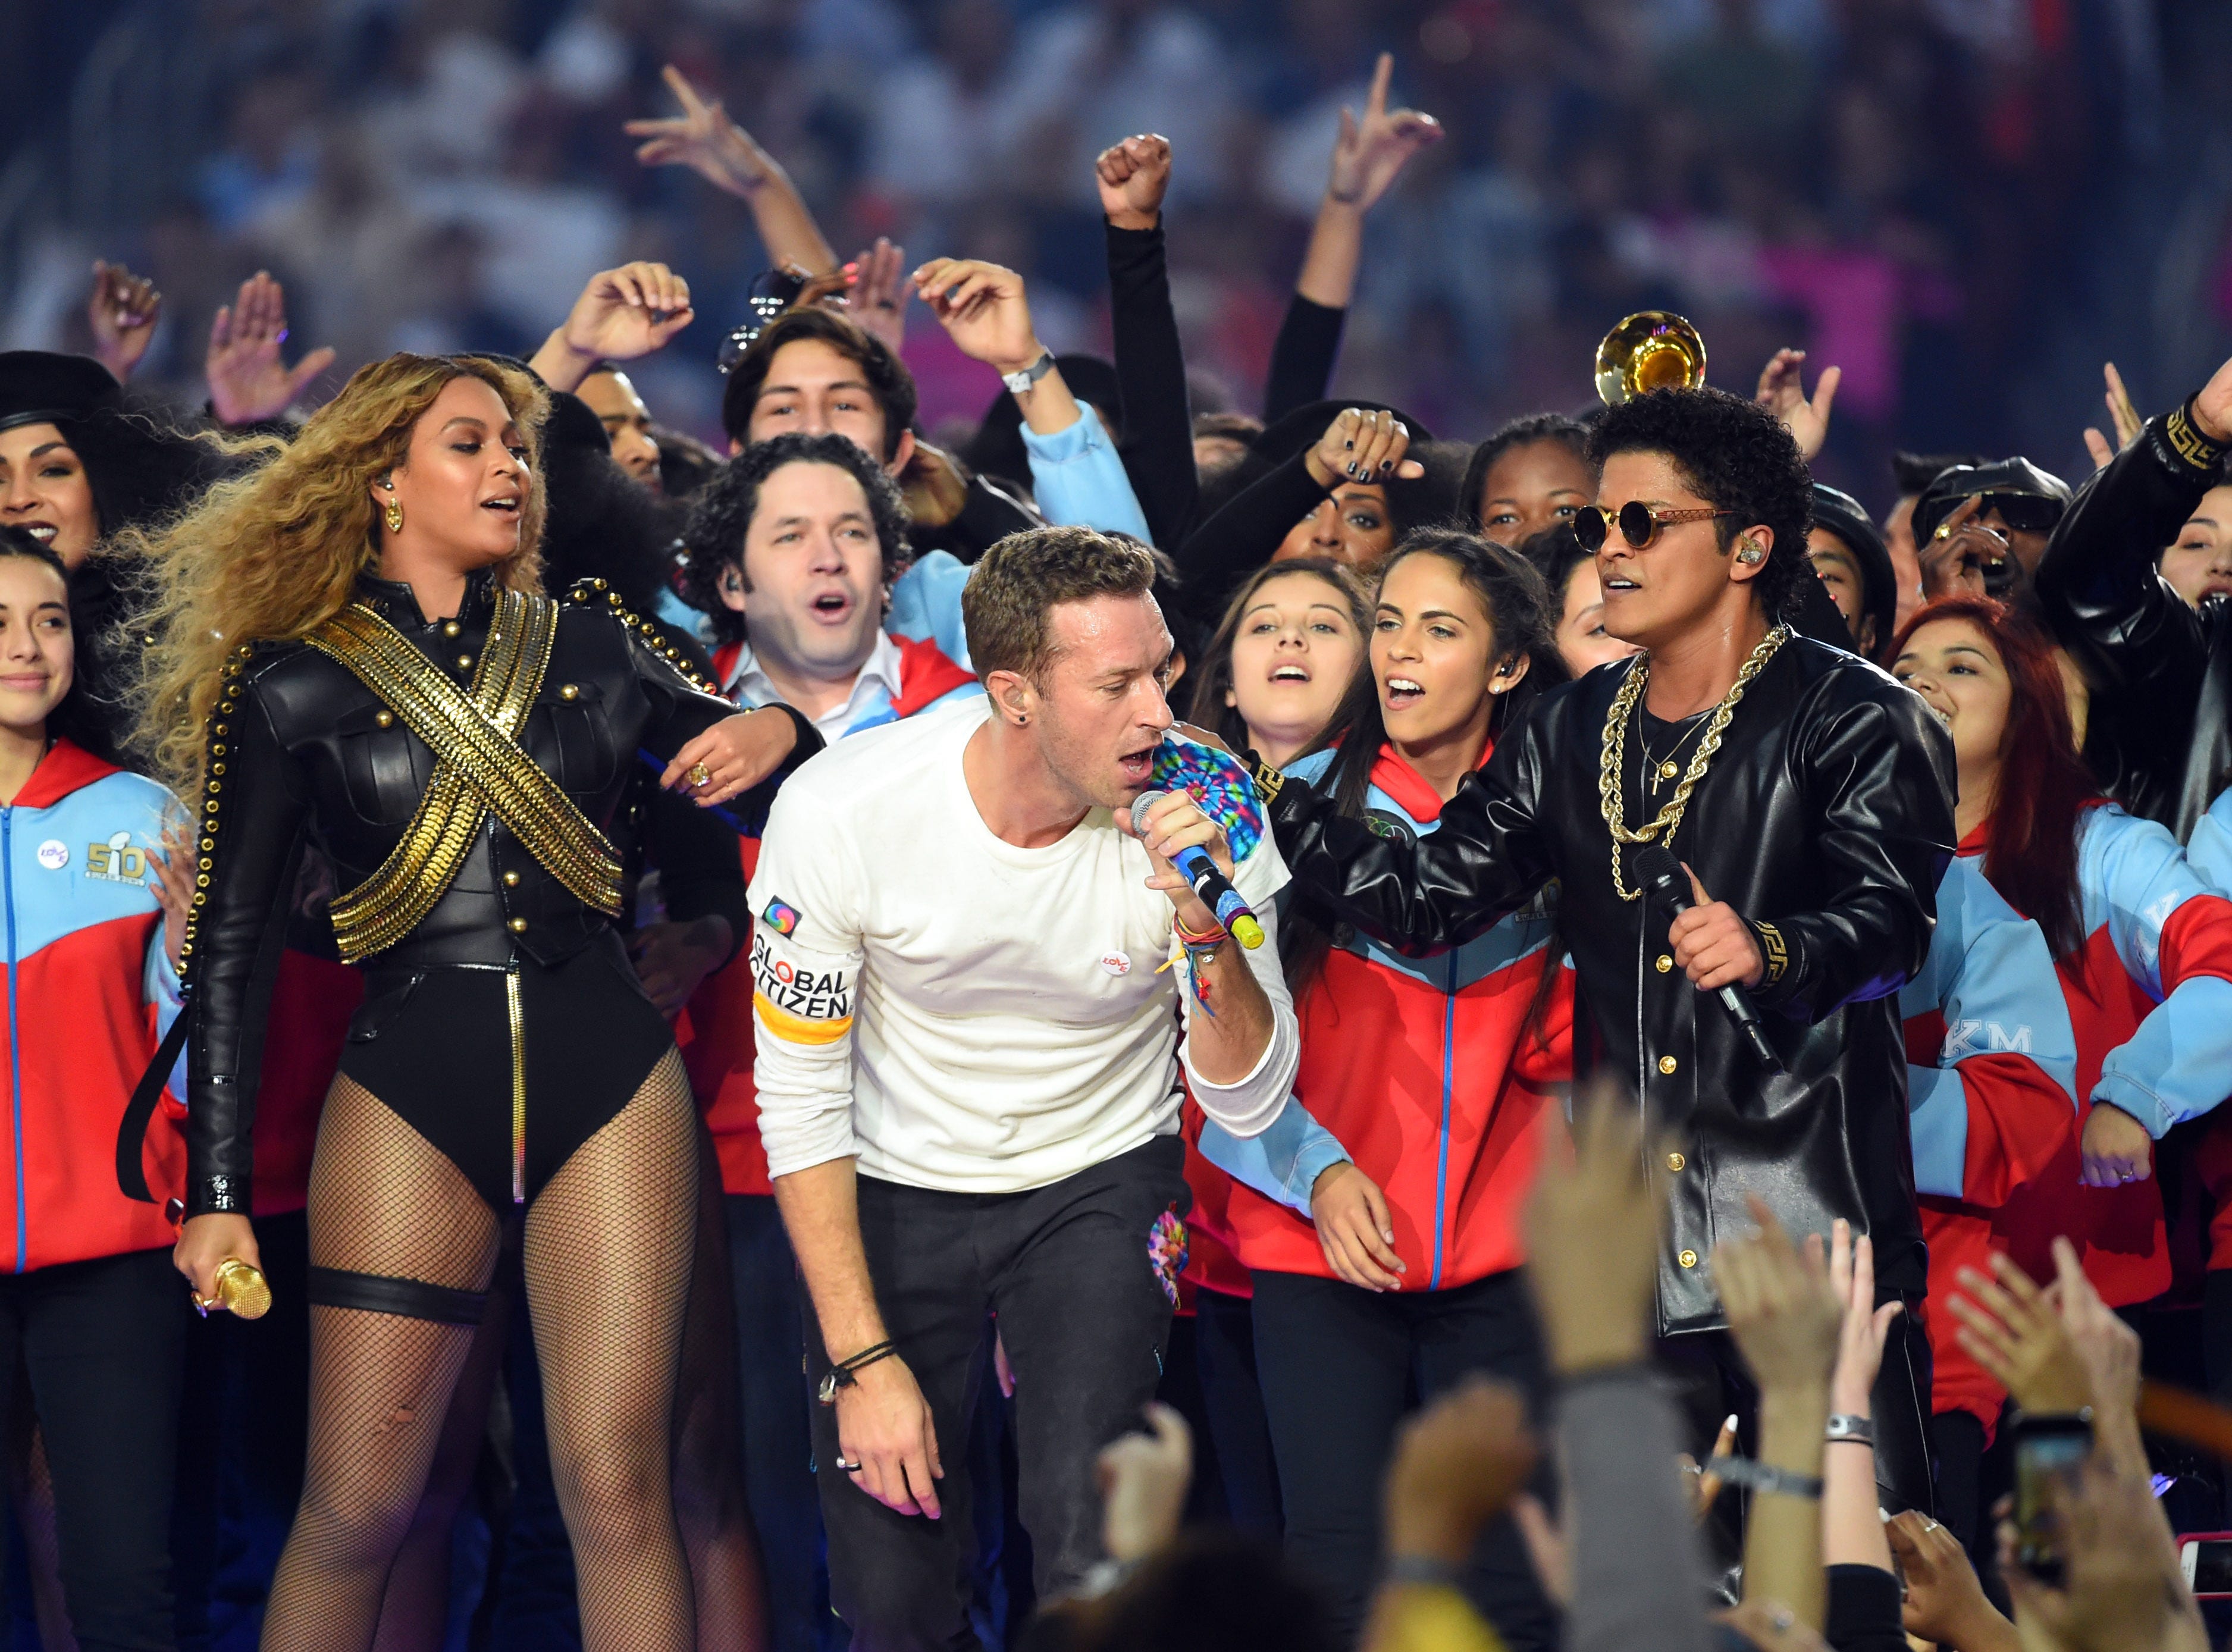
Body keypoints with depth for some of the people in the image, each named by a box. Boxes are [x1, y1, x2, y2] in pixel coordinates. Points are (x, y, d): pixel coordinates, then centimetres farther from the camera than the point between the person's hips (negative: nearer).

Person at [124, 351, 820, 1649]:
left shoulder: (589, 642, 11)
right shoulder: (293, 688, 4)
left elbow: (753, 790, 16)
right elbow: (229, 952, 4)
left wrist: (782, 736, -9)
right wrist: (217, 1192, -1)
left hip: (609, 1069, 2)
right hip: (411, 1088, -2)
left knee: (618, 1488, -6)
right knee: (356, 1509, -6)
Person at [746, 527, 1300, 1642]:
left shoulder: (1204, 812, -18)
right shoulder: (843, 809, -21)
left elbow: (1247, 1103, -13)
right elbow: (800, 1100, -12)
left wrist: (1206, 924, -31)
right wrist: (863, 1359, -13)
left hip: (1100, 1180, 0)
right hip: (894, 1191, 0)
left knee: (1095, 1559, -22)